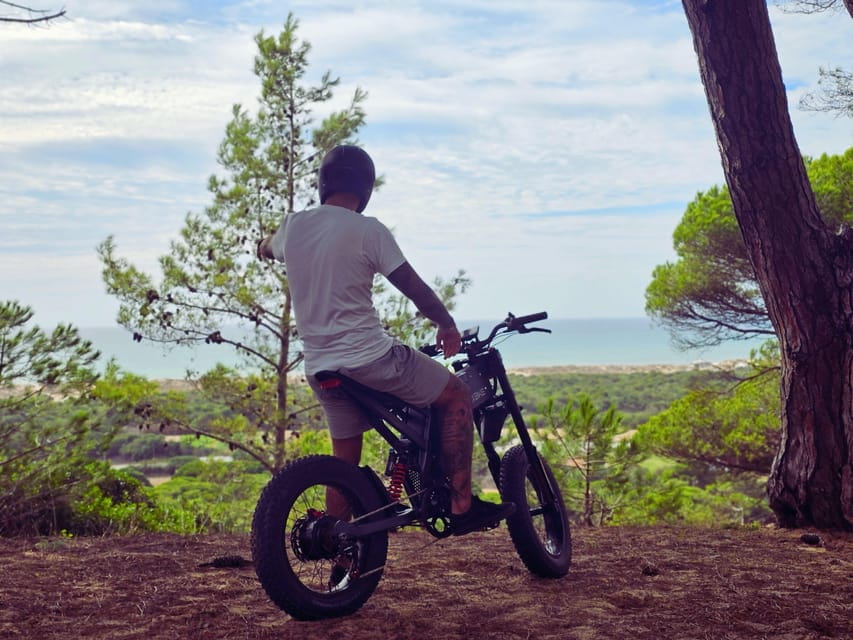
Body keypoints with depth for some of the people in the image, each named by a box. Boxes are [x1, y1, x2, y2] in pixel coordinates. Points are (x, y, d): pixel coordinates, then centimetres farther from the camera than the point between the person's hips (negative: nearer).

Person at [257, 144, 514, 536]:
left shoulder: (293, 226, 5)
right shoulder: (367, 230, -12)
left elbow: (266, 250, 28)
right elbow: (414, 287, -6)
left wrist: (266, 246, 52)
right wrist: (447, 325, 10)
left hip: (319, 367, 7)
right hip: (370, 358, -6)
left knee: (345, 462, 18)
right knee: (456, 395, 9)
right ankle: (461, 505, 8)